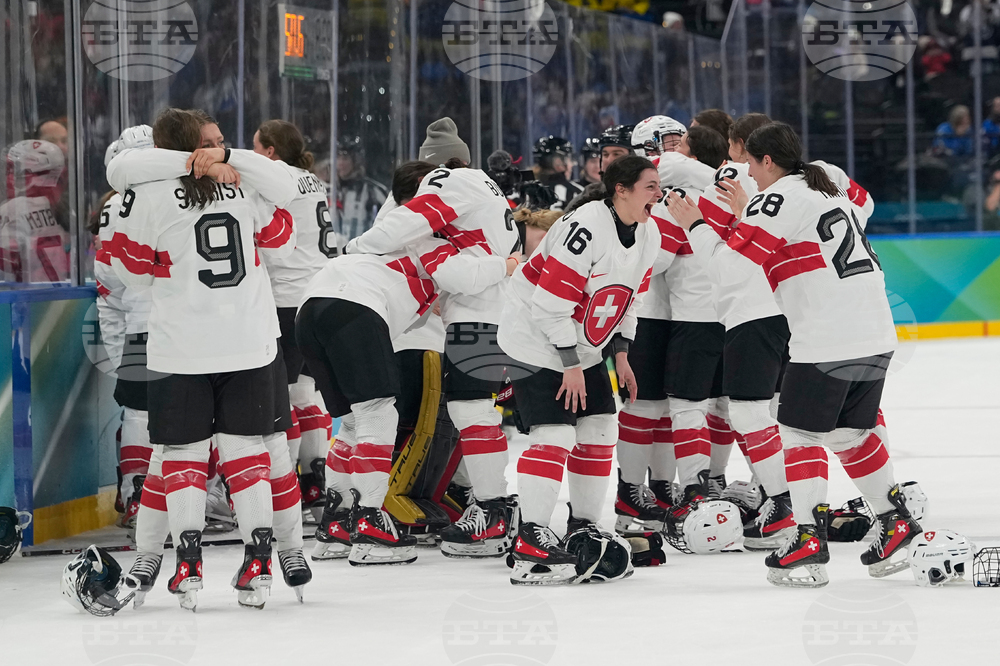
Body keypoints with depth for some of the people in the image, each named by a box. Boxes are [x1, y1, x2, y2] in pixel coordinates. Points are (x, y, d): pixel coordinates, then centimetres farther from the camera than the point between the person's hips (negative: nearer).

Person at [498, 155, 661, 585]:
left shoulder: (647, 236, 1)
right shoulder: (585, 228, -28)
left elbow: (627, 297, 15)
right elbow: (552, 301, -27)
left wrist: (621, 355, 9)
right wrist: (570, 364, -21)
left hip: (582, 346, 9)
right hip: (535, 339, -9)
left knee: (600, 431, 8)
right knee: (555, 434, -18)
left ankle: (583, 529, 20)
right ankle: (531, 543, -18)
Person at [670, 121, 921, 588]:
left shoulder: (777, 199, -6)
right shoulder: (827, 189, 20)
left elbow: (734, 264, -10)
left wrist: (694, 225, 2)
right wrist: (747, 214, 32)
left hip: (826, 344, -8)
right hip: (876, 337, 8)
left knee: (800, 433, 0)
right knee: (850, 433, 19)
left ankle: (810, 541, -7)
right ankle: (896, 524, 18)